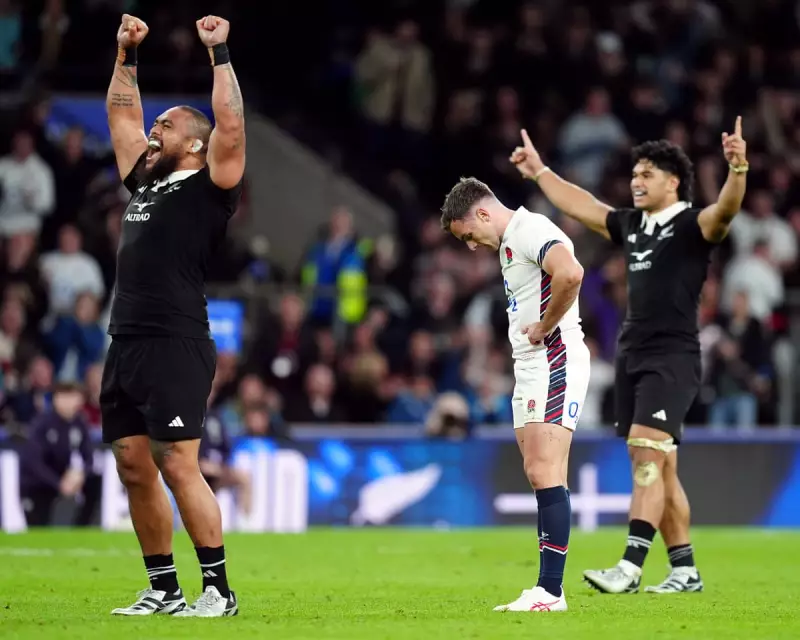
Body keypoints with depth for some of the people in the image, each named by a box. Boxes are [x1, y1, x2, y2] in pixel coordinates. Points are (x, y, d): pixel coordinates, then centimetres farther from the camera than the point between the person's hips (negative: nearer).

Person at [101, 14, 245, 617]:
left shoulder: (209, 188, -1)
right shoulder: (144, 181, 19)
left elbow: (230, 126, -15)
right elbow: (122, 113, 30)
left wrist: (219, 55, -10)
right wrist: (127, 54, 25)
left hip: (176, 347, -8)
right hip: (126, 345, 8)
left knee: (178, 467, -11)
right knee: (134, 470, 8)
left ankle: (219, 590, -5)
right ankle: (164, 590, 15)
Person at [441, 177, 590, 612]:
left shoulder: (530, 231, -13)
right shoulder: (510, 242, 19)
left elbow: (570, 274, -32)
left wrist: (544, 327, -19)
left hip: (555, 363, -11)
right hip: (530, 368, 11)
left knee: (545, 474, -13)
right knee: (538, 475, 8)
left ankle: (550, 591, -15)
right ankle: (547, 588, 8)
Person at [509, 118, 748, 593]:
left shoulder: (691, 225, -7)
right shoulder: (632, 225, 15)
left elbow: (725, 211, -28)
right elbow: (582, 206, 30)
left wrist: (738, 170, -47)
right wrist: (540, 172, 37)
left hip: (673, 359, -8)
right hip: (633, 357, 8)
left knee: (647, 456, -18)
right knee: (659, 470, 8)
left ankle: (630, 568, -25)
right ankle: (685, 570, 13)